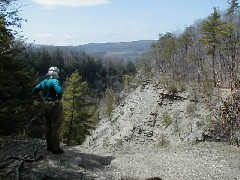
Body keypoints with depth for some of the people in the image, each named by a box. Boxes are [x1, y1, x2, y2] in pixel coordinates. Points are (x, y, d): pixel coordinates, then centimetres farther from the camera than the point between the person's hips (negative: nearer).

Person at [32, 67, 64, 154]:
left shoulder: (43, 82, 5)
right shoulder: (55, 81, -18)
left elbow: (34, 90, 11)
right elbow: (59, 91, -35)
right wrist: (58, 98, -17)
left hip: (46, 104, 7)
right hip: (55, 105, -7)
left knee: (48, 126, 17)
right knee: (55, 126, 1)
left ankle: (49, 146, 26)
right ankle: (55, 148, 6)